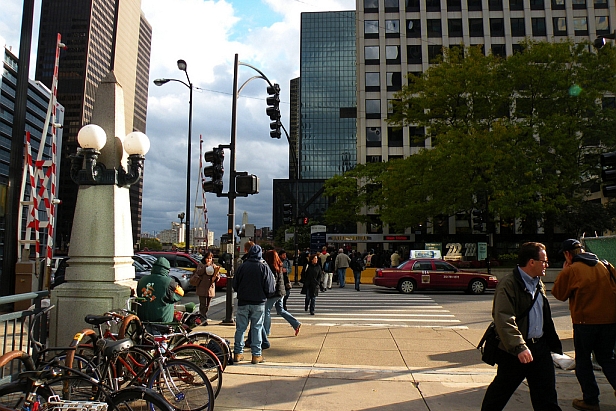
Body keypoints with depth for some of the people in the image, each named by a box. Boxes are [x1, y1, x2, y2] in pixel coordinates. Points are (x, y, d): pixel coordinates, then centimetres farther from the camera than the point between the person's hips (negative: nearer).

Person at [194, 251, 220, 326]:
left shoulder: (214, 266, 12)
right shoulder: (201, 264, 3)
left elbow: (218, 276, 9)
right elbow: (198, 272, -14)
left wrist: (216, 277, -14)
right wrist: (206, 266, -19)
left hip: (210, 288, 4)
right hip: (202, 288, -4)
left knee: (207, 305, 9)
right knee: (203, 304, -7)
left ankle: (204, 319, 20)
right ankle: (203, 320, -5)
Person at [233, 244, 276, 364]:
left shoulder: (242, 267, -5)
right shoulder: (264, 268, -8)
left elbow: (235, 285, 1)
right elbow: (270, 288, -7)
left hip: (243, 302, 1)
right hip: (259, 303, -1)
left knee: (240, 328, 10)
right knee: (257, 328, 6)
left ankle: (238, 353, 16)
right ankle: (256, 355, 9)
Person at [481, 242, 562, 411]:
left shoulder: (538, 283, 12)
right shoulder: (508, 284, -17)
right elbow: (503, 319, -26)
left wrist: (554, 344, 19)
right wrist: (519, 347, -32)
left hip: (540, 347, 8)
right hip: (515, 352, -7)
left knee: (547, 393, 11)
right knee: (501, 390, 8)